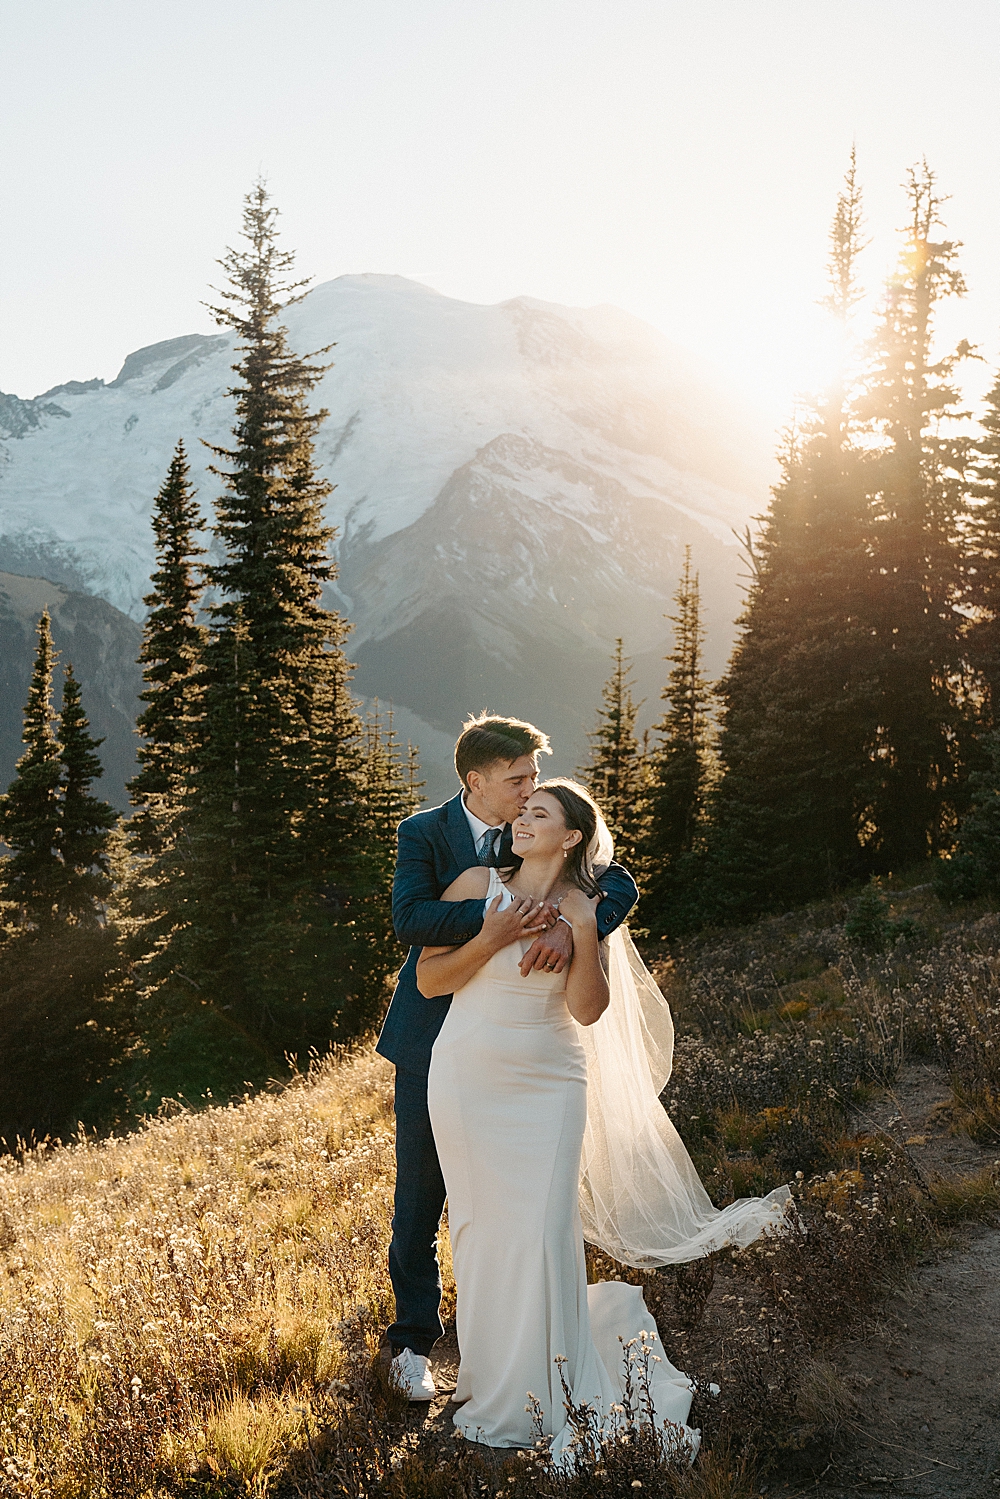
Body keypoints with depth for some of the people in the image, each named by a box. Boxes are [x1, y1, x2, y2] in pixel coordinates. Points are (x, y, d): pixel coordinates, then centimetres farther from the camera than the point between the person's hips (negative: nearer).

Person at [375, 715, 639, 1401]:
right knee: (421, 1190, 5)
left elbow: (620, 886, -14)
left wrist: (568, 926, -35)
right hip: (434, 1039, -3)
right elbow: (410, 918, -28)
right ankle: (413, 1339, 19)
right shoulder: (425, 832, -12)